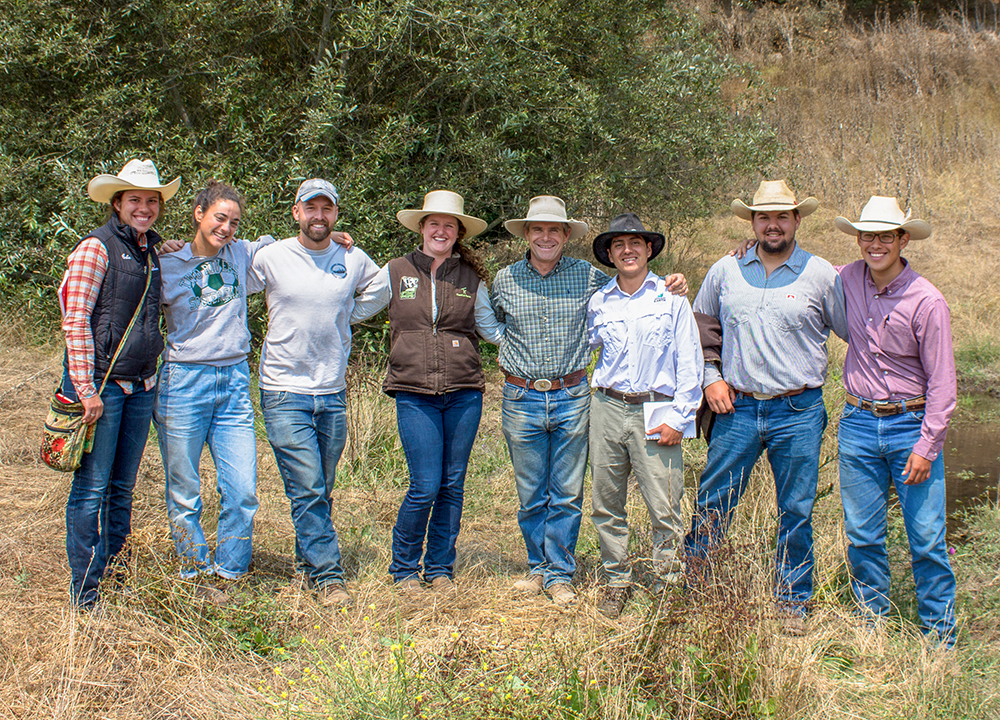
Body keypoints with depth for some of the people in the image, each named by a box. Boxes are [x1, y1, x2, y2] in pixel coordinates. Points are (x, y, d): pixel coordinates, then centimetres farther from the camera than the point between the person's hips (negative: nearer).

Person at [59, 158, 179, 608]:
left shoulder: (151, 253, 14)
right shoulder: (96, 248, -8)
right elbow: (75, 321, -12)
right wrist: (86, 389, -15)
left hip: (139, 385, 7)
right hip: (100, 382, -7)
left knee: (122, 489, 12)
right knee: (91, 489, -4)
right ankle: (85, 596, 3)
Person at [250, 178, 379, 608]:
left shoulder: (354, 261, 4)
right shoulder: (269, 257, -3)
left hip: (333, 394, 3)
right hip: (285, 392, -3)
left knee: (321, 492, 11)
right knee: (307, 490, -8)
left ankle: (307, 564, 26)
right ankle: (327, 575, -1)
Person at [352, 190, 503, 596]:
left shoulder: (471, 277, 9)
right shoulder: (396, 273, 6)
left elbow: (491, 329, 18)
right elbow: (353, 312, 15)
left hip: (464, 393, 2)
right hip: (415, 394, -2)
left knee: (453, 485, 6)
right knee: (426, 486, -8)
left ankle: (440, 568, 22)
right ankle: (404, 569, 13)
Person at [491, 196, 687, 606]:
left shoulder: (588, 277, 1)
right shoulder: (505, 280, 3)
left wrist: (670, 286, -3)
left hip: (572, 398, -1)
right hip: (522, 399, 1)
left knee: (567, 495, 5)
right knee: (531, 495, 10)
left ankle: (559, 573, 17)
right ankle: (539, 565, 26)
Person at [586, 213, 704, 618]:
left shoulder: (672, 300, 1)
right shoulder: (599, 303, 9)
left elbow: (690, 363, -1)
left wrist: (679, 418, -7)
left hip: (654, 414, -3)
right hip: (606, 408, 3)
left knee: (664, 507, -5)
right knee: (606, 503, 7)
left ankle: (668, 585, 10)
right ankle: (617, 580, 22)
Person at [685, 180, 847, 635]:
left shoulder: (820, 274, 0)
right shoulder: (725, 271, 6)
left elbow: (854, 334, 7)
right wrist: (710, 377, 7)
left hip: (798, 413, -1)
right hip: (737, 409, 1)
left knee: (796, 513, 6)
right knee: (713, 503, 4)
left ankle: (793, 604, 21)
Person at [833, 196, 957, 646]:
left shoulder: (926, 301, -11)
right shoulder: (848, 280, 2)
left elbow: (942, 383, -8)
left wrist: (927, 446, -12)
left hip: (911, 425, -4)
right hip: (858, 424, 4)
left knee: (927, 539, -1)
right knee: (862, 537, 8)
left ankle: (940, 638, 12)